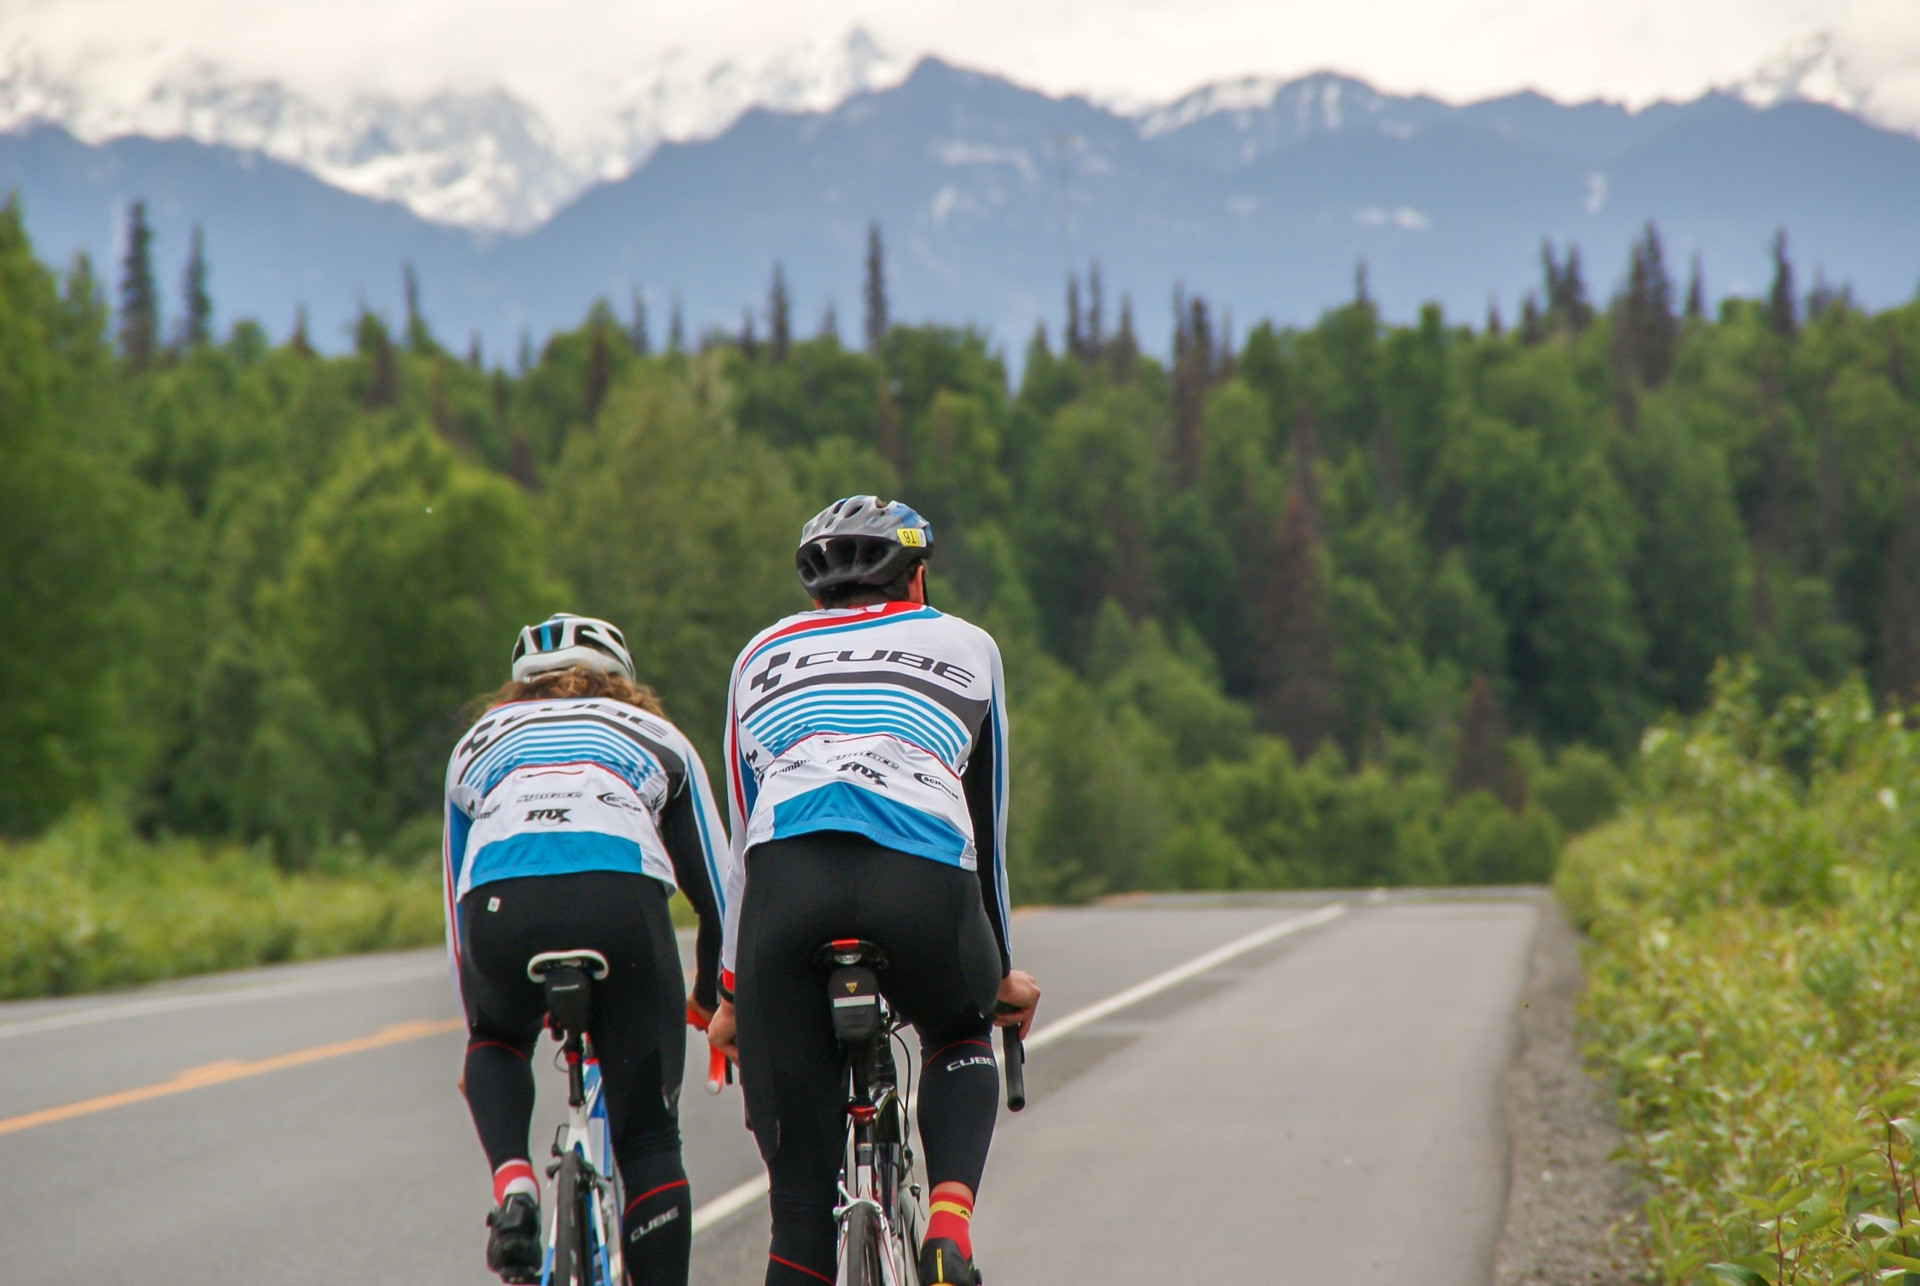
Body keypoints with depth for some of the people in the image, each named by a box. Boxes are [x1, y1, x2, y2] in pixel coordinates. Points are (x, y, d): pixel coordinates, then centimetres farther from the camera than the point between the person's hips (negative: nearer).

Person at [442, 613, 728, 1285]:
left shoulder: (479, 743, 36)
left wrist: (475, 1024, 53)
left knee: (497, 1043, 33)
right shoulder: (656, 737, 34)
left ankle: (512, 1181, 8)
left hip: (502, 904, 1)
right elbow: (716, 889, 36)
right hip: (622, 899, -1)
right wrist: (713, 1003, 52)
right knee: (648, 1140, 10)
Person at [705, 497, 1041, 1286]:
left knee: (801, 1195, 7)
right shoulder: (966, 646, 30)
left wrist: (731, 992, 40)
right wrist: (1001, 971, 47)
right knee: (960, 1040, 32)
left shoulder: (764, 655, 33)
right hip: (924, 879, -1)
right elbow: (988, 824, 36)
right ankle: (950, 1216, 6)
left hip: (789, 876, 1)